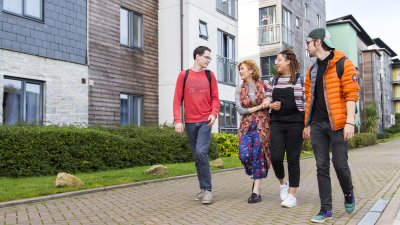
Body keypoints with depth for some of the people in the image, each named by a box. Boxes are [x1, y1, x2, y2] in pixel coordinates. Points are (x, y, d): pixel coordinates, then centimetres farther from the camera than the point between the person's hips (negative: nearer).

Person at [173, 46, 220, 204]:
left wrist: (214, 113, -12)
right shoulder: (183, 75, 5)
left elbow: (215, 98, 6)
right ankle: (203, 189, 19)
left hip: (205, 121, -2)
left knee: (201, 152, -17)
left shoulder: (210, 75, 7)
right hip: (189, 123, 2)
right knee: (197, 157, 8)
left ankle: (207, 189, -7)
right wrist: (177, 120, -8)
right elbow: (177, 99, 2)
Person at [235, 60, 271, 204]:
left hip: (262, 124, -2)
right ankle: (255, 175, 20)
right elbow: (240, 110, -3)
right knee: (244, 155, -11)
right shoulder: (239, 89, 7)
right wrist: (259, 107, -9)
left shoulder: (263, 86, 2)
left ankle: (256, 191, 3)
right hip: (246, 125, 2)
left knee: (258, 155, -4)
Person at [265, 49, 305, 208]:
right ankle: (283, 183, 24)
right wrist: (271, 105, -6)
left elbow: (307, 102, -2)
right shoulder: (273, 81, 11)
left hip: (295, 123, -3)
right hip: (277, 122, 3)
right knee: (275, 157, -5)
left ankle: (292, 195, 10)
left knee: (293, 159, 1)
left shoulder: (300, 80, 0)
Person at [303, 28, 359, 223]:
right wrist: (307, 124, 16)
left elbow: (351, 94, -10)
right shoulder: (312, 70, 15)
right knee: (322, 167, 4)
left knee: (340, 163, -2)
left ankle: (348, 194, 28)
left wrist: (350, 122, -17)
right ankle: (326, 209, 10)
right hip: (317, 124, 6)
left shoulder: (343, 64, -4)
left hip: (337, 123, -5)